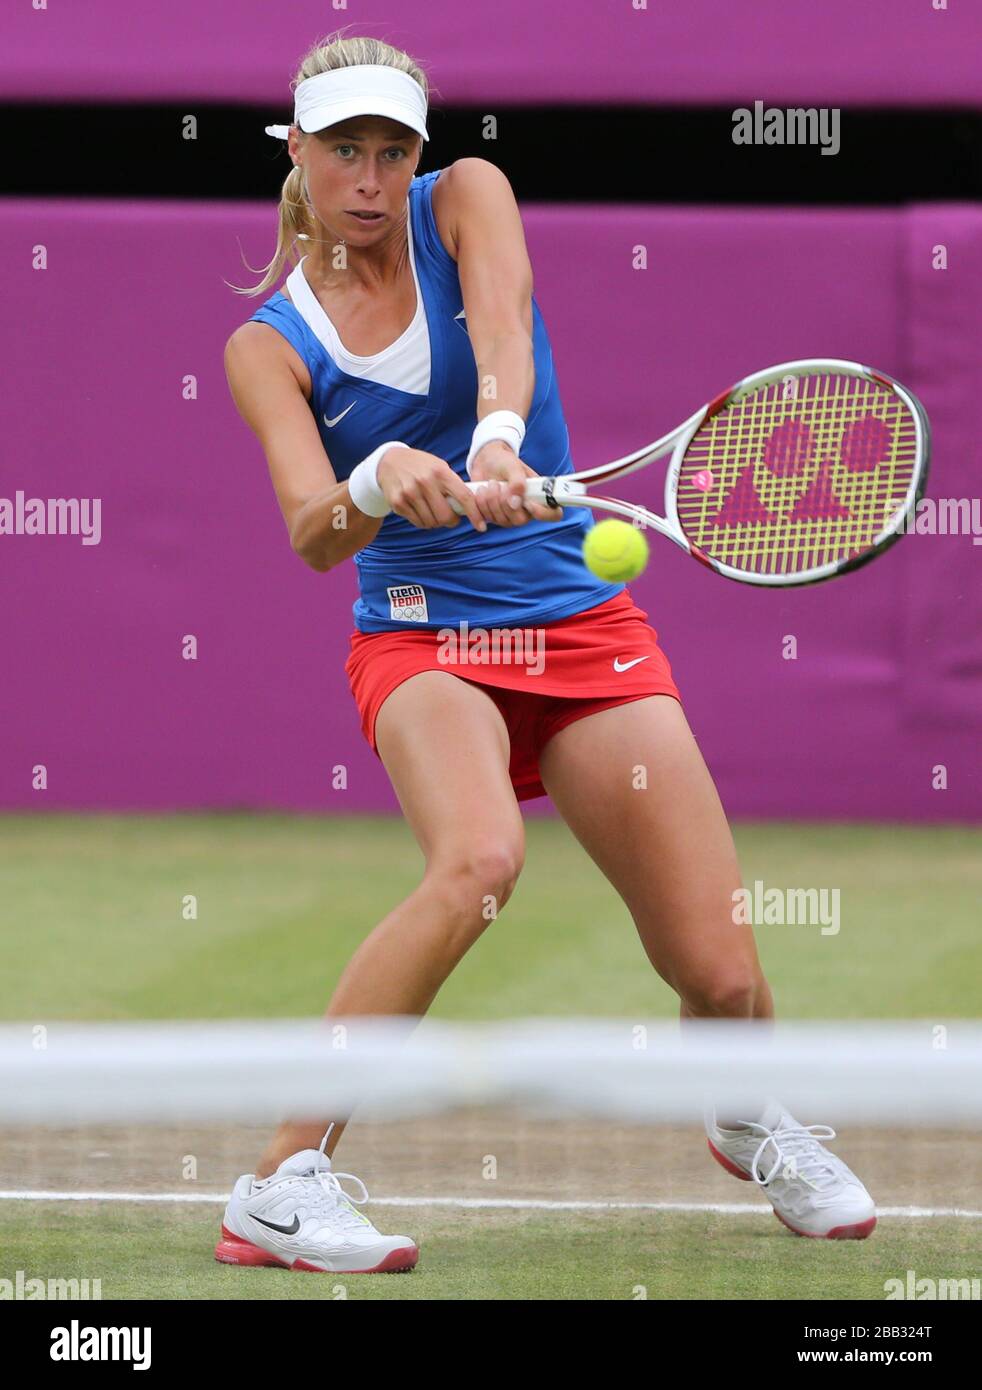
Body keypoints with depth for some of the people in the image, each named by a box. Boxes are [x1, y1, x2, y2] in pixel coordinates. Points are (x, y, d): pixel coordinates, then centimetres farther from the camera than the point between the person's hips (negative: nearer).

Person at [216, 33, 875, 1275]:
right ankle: (282, 1187, -31)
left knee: (722, 977, -6)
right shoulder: (269, 347, -1)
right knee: (478, 860, -36)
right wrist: (374, 488, -41)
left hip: (585, 625, 2)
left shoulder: (467, 199, 0)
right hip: (422, 635, -2)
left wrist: (496, 442, -44)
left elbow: (504, 329, -22)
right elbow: (313, 533, -17)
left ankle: (750, 1122, 32)